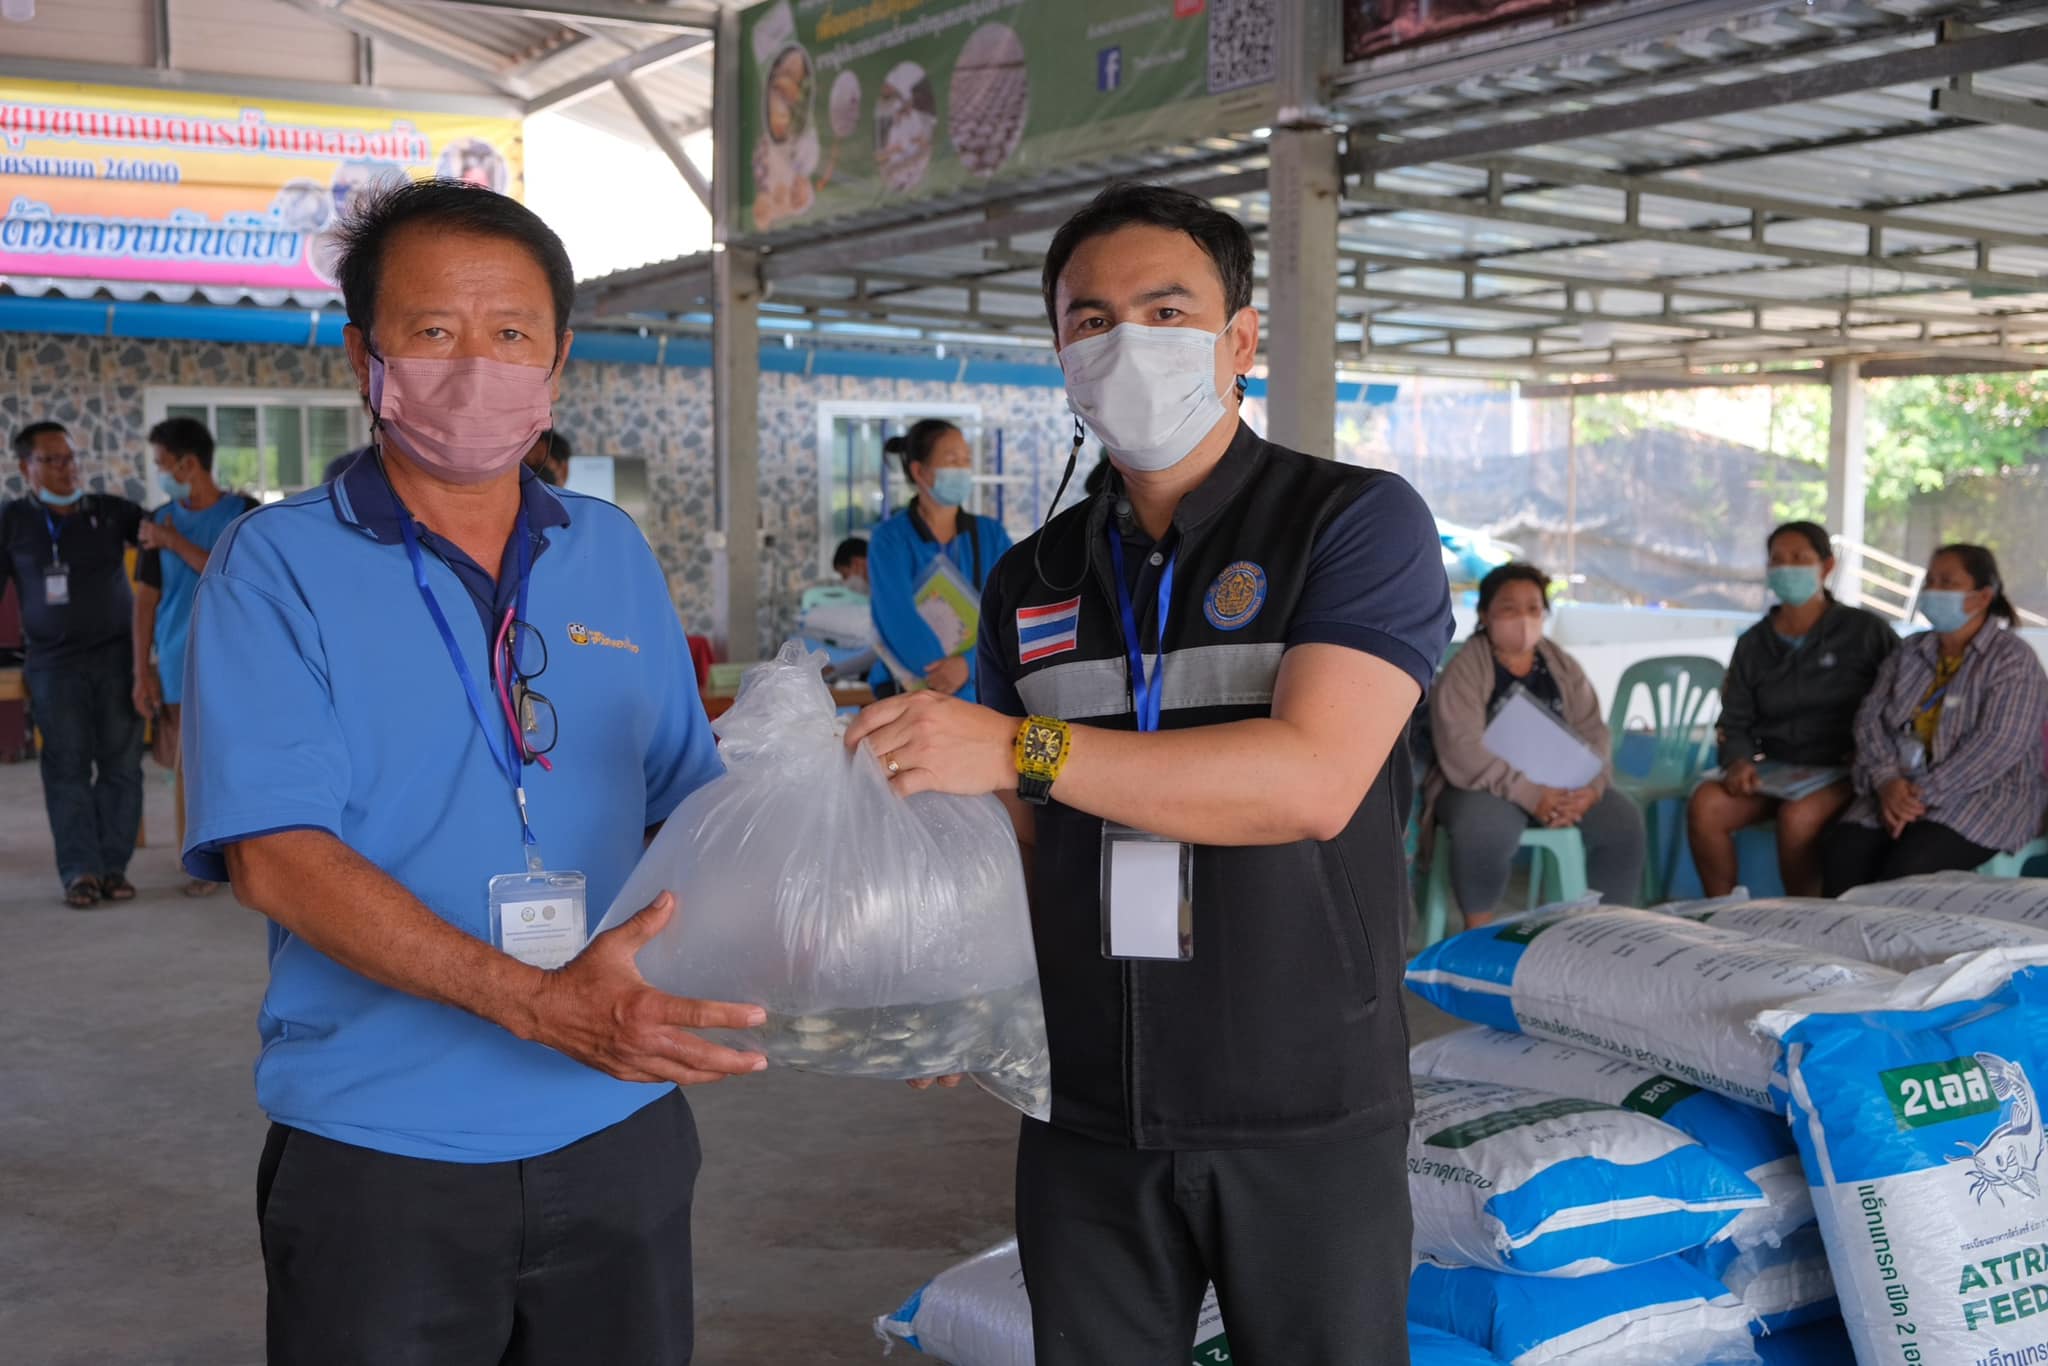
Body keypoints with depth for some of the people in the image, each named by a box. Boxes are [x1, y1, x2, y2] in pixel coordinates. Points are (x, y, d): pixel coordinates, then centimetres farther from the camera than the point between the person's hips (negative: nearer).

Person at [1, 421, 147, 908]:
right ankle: (80, 871, 2)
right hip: (54, 664, -1)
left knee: (121, 764, 1)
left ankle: (113, 865, 8)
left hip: (118, 656, 1)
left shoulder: (111, 511, 4)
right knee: (68, 768, -2)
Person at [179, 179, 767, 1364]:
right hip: (379, 1152, -4)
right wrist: (534, 1001, -27)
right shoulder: (278, 567, -6)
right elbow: (277, 855, -16)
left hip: (619, 1134, 4)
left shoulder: (615, 555, 8)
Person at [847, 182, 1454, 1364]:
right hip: (1087, 1116, 4)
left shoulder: (1357, 522, -7)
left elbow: (1313, 780, -21)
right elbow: (1020, 838, 13)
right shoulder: (1032, 583, 9)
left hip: (1308, 1114, -4)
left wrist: (1023, 747, -25)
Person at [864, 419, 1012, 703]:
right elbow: (900, 624, -11)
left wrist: (969, 664, -19)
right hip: (910, 692, -3)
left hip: (984, 688, 3)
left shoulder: (991, 534, 9)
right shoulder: (890, 539, 0)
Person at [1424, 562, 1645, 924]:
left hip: (1560, 786, 5)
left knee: (1622, 819, -18)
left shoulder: (1563, 666, 9)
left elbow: (1593, 733, 4)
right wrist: (1531, 796, -28)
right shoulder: (1464, 671, -8)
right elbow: (1464, 752, -20)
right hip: (1484, 788, -5)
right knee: (1489, 825, -37)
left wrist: (1590, 787, -17)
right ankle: (1478, 933, -18)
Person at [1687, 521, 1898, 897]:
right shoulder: (1753, 644, 15)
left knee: (1798, 816, -35)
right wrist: (1738, 761, -9)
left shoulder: (1866, 631, 3)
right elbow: (1735, 722, 13)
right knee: (1705, 803, -25)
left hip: (1841, 773, -4)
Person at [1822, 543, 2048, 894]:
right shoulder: (1910, 652, 18)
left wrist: (1925, 794, -20)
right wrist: (1888, 780, -11)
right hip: (1901, 789, 5)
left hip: (1983, 794, -5)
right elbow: (1870, 718, 8)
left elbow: (1998, 744, -13)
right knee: (1842, 852, -26)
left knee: (1910, 865, -34)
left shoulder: (2013, 659, -1)